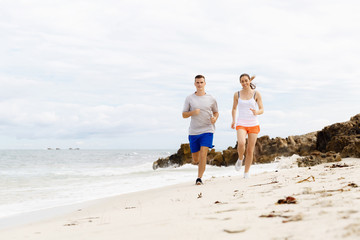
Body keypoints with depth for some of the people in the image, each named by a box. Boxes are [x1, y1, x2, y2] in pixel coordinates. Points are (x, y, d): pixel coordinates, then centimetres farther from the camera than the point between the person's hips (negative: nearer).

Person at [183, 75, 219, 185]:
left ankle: (199, 178, -8)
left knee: (203, 154, -16)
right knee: (195, 159, 8)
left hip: (207, 130, -1)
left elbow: (216, 112, 17)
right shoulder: (189, 98, 3)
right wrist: (192, 112, -15)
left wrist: (215, 118, -6)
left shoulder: (211, 99, 4)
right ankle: (201, 162, 44)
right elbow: (184, 115, 5)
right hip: (193, 131, 1)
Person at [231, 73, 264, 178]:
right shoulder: (237, 94, 5)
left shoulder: (256, 94, 0)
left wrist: (256, 112, -23)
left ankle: (246, 172, 18)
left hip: (253, 124, 0)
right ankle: (240, 158, 4)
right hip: (241, 124, 0)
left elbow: (262, 110, 0)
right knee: (241, 143, -28)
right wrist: (233, 120, 3)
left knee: (250, 150, 2)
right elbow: (234, 108, 18)